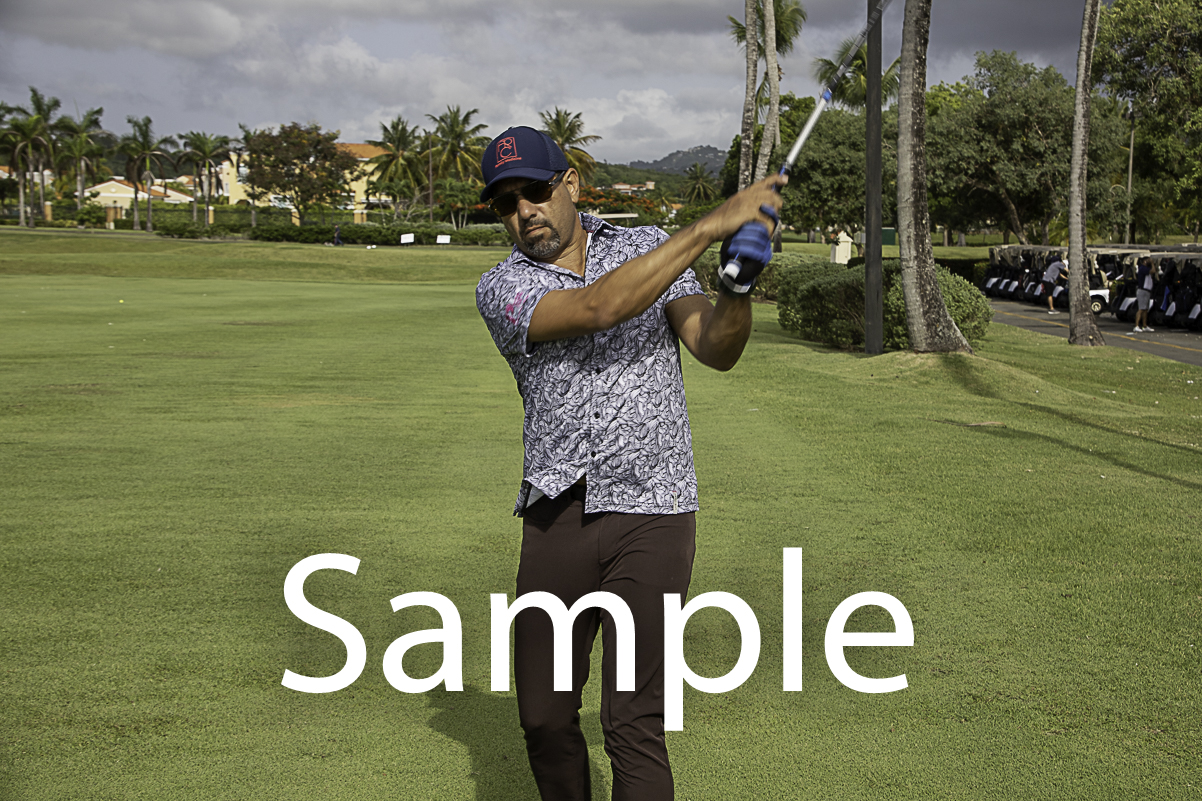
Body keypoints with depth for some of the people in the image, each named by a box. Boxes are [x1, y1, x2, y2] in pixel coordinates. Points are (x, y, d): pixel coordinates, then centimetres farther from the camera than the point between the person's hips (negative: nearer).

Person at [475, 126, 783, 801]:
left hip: (651, 512, -1)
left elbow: (717, 351, -4)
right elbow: (597, 308, -20)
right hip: (557, 516, 1)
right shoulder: (500, 289, -1)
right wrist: (711, 226, -27)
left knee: (633, 724, -7)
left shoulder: (647, 246, 7)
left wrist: (739, 286, -26)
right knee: (544, 718, 10)